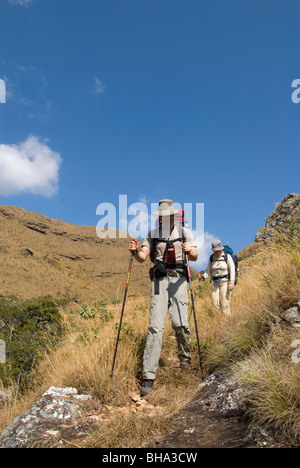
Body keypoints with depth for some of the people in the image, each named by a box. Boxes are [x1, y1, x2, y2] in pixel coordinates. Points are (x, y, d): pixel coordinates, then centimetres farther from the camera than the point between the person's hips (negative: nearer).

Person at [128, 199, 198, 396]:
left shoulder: (185, 232, 7)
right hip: (159, 280, 1)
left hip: (178, 279, 0)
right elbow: (142, 257, 2)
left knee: (179, 323, -10)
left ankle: (185, 355, 23)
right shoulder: (153, 234, 11)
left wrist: (189, 251, -25)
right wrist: (135, 250, -20)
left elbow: (195, 257, -2)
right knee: (155, 325, -8)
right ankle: (149, 376, -8)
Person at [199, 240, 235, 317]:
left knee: (224, 303, -7)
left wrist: (232, 283, -16)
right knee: (215, 303, 0)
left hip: (225, 282, -4)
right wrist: (204, 276, -11)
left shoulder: (227, 256, -4)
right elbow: (209, 271, 10)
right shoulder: (211, 258, 7)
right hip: (214, 282, 4)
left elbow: (232, 270, -7)